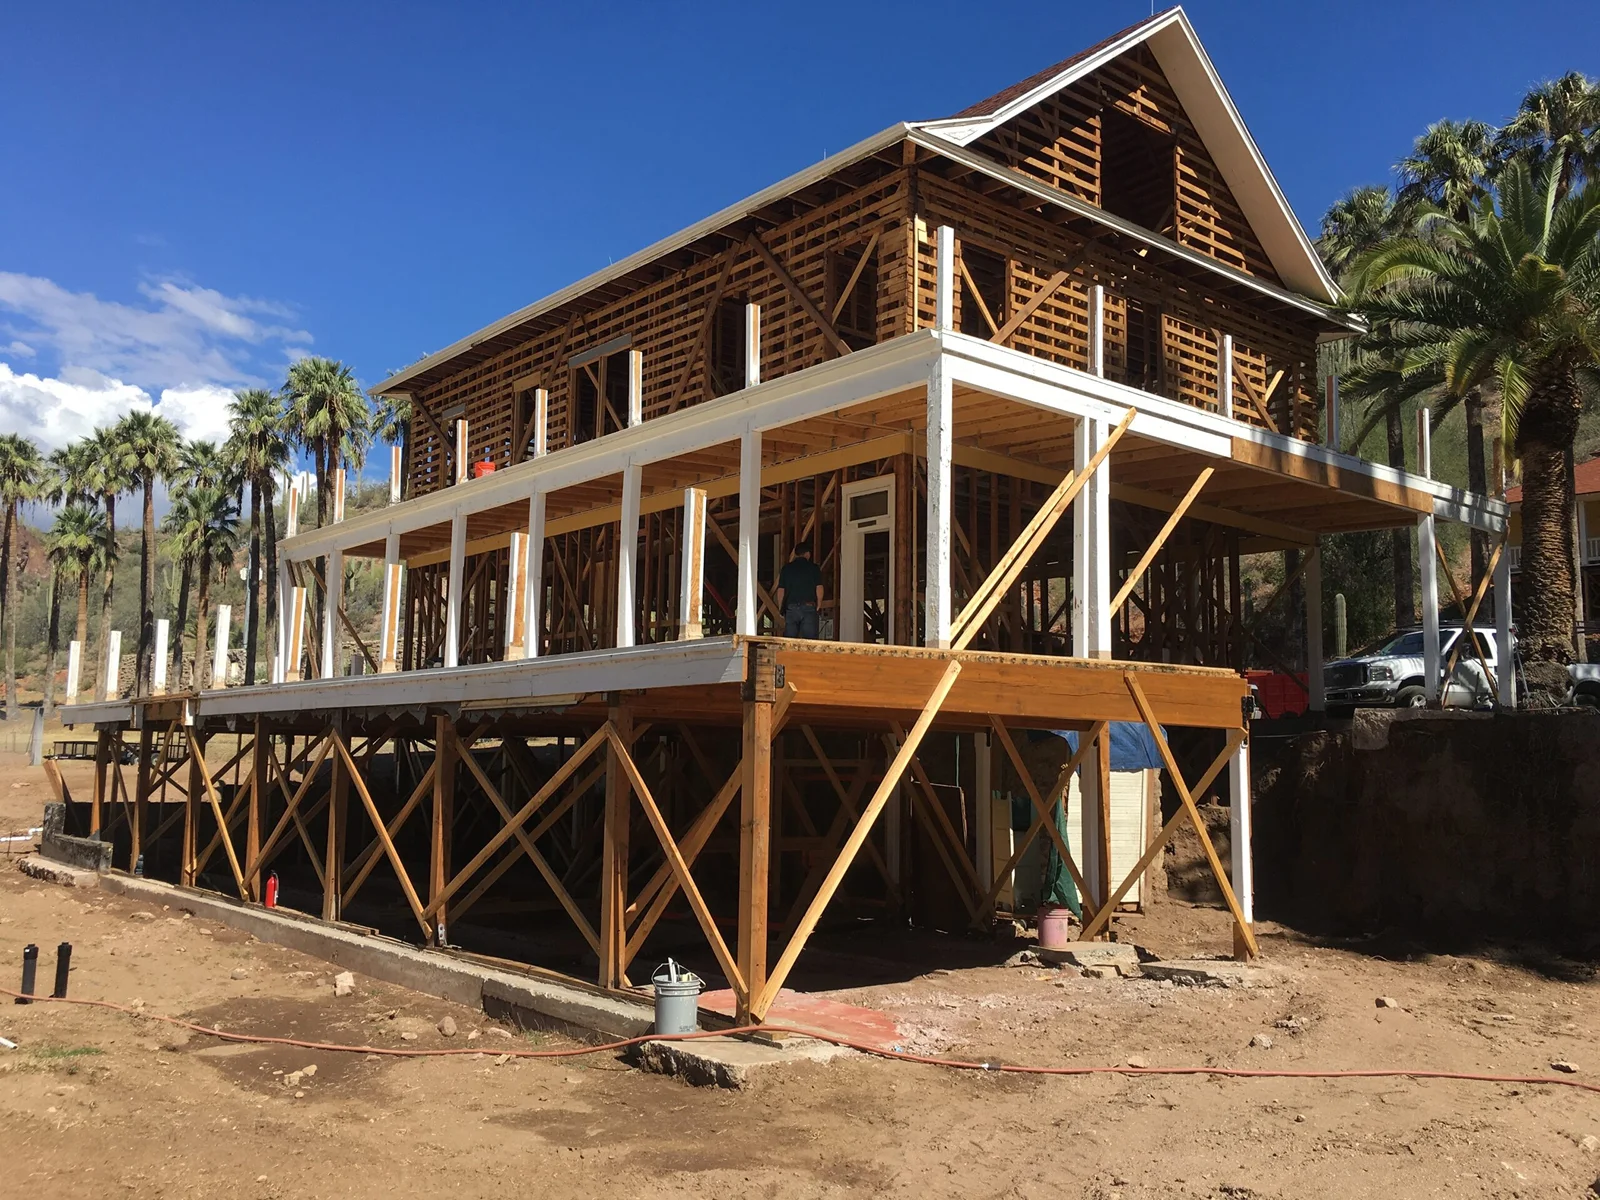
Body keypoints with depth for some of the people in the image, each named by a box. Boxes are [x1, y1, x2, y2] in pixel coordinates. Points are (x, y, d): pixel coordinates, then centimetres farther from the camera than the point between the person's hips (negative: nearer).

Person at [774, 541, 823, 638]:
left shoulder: (786, 568, 7)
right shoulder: (814, 568, 2)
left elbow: (780, 591, 6)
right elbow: (819, 589, -3)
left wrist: (780, 609, 15)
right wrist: (818, 606, 11)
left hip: (790, 608, 2)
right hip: (809, 608, -2)